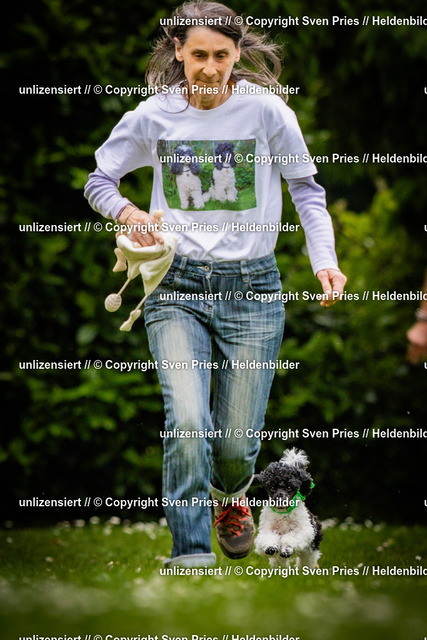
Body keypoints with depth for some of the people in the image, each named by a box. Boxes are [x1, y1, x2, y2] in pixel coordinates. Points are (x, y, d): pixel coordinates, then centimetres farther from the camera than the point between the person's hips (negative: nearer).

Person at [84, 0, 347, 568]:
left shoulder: (266, 110, -3)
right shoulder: (153, 116, 1)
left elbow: (307, 191, 4)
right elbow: (99, 180, 14)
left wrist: (324, 258, -11)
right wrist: (125, 211, -8)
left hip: (252, 287, 0)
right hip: (177, 289, 0)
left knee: (235, 442, 3)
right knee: (187, 424, -21)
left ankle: (231, 495, 41)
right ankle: (191, 560, -17)